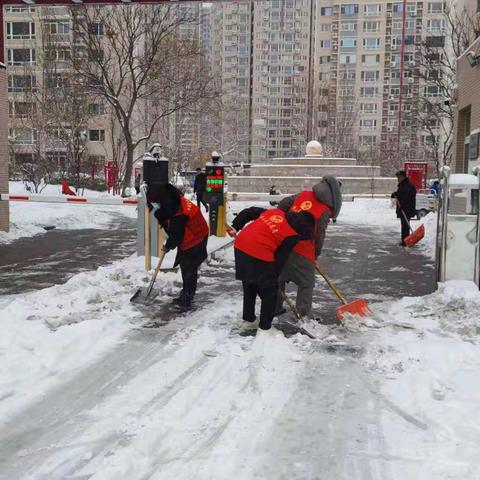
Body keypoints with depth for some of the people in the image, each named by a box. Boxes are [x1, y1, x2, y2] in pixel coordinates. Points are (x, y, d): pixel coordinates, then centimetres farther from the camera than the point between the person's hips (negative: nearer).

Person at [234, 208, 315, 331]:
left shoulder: (275, 212, 16)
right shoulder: (292, 236, -2)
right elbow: (281, 258, 0)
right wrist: (275, 276, 11)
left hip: (240, 246, 8)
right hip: (259, 254, -8)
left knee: (249, 285, 27)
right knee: (269, 290, 10)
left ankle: (248, 316, 42)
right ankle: (265, 325, 16)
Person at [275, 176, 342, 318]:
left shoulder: (303, 194, 4)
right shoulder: (325, 211, -9)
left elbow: (283, 203, 10)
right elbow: (319, 236, -3)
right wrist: (316, 254, 13)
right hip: (303, 250, -6)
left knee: (279, 278, 22)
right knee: (306, 284, 10)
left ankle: (275, 308, 34)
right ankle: (304, 316, 13)